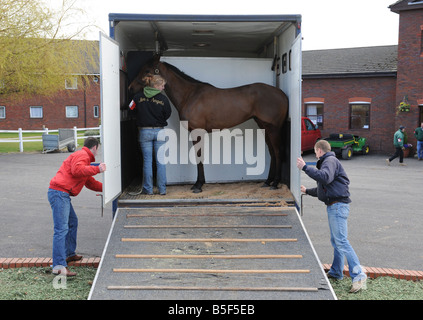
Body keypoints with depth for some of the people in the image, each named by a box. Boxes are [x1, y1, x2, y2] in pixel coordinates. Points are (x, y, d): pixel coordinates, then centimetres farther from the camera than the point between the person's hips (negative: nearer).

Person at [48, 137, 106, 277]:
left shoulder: (84, 157, 27)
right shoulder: (82, 155, -5)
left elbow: (90, 182, 31)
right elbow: (77, 170, -25)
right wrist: (97, 169, -19)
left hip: (62, 194, 11)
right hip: (59, 193, -11)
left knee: (72, 222, 23)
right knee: (61, 229, -15)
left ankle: (69, 254, 33)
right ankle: (59, 266, -19)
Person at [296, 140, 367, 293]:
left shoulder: (330, 160, -8)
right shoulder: (327, 162, 25)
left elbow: (325, 178, -30)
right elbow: (324, 188, 33)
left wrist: (305, 167, -28)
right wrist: (307, 191, 44)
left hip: (338, 205, -11)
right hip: (333, 206, 11)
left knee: (341, 241, -14)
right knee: (336, 241, 16)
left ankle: (358, 275, -14)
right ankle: (336, 272, 25)